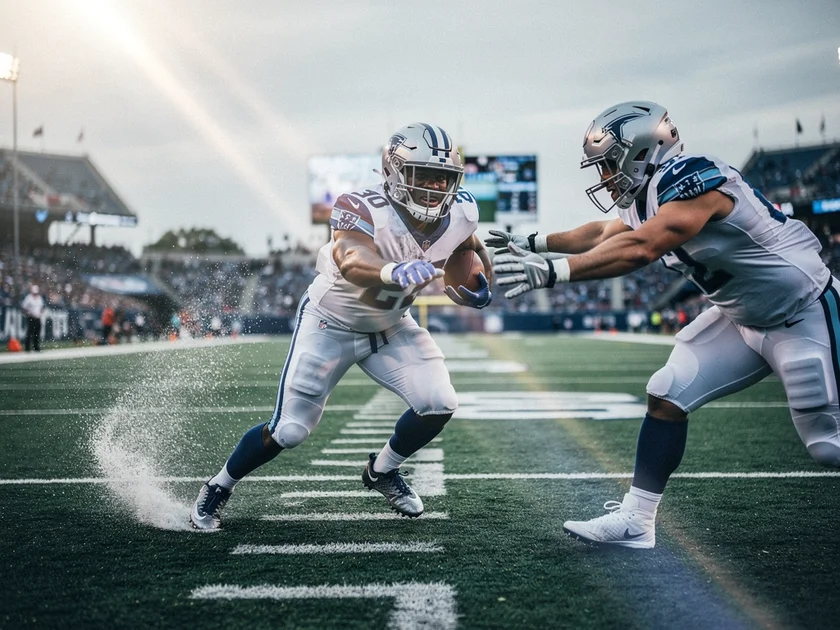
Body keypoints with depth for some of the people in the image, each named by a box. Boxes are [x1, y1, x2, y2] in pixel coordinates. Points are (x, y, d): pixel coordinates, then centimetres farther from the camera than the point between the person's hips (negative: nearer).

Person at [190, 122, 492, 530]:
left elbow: (469, 246, 9)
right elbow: (351, 262, -55)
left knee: (439, 405, -11)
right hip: (330, 324, -5)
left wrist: (477, 282, -9)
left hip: (389, 327, 5)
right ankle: (216, 489, 23)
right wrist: (394, 272, -76)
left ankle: (382, 472, 18)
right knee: (289, 430, -4)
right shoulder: (363, 211, -34)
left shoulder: (459, 214, -16)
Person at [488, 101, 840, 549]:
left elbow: (640, 249, -40)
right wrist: (533, 243, 22)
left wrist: (551, 271, -44)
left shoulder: (693, 178, -27)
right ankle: (635, 519, 4)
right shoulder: (649, 194, 1)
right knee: (667, 394, -1)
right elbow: (604, 234, 20)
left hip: (804, 316, -8)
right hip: (741, 317, 9)